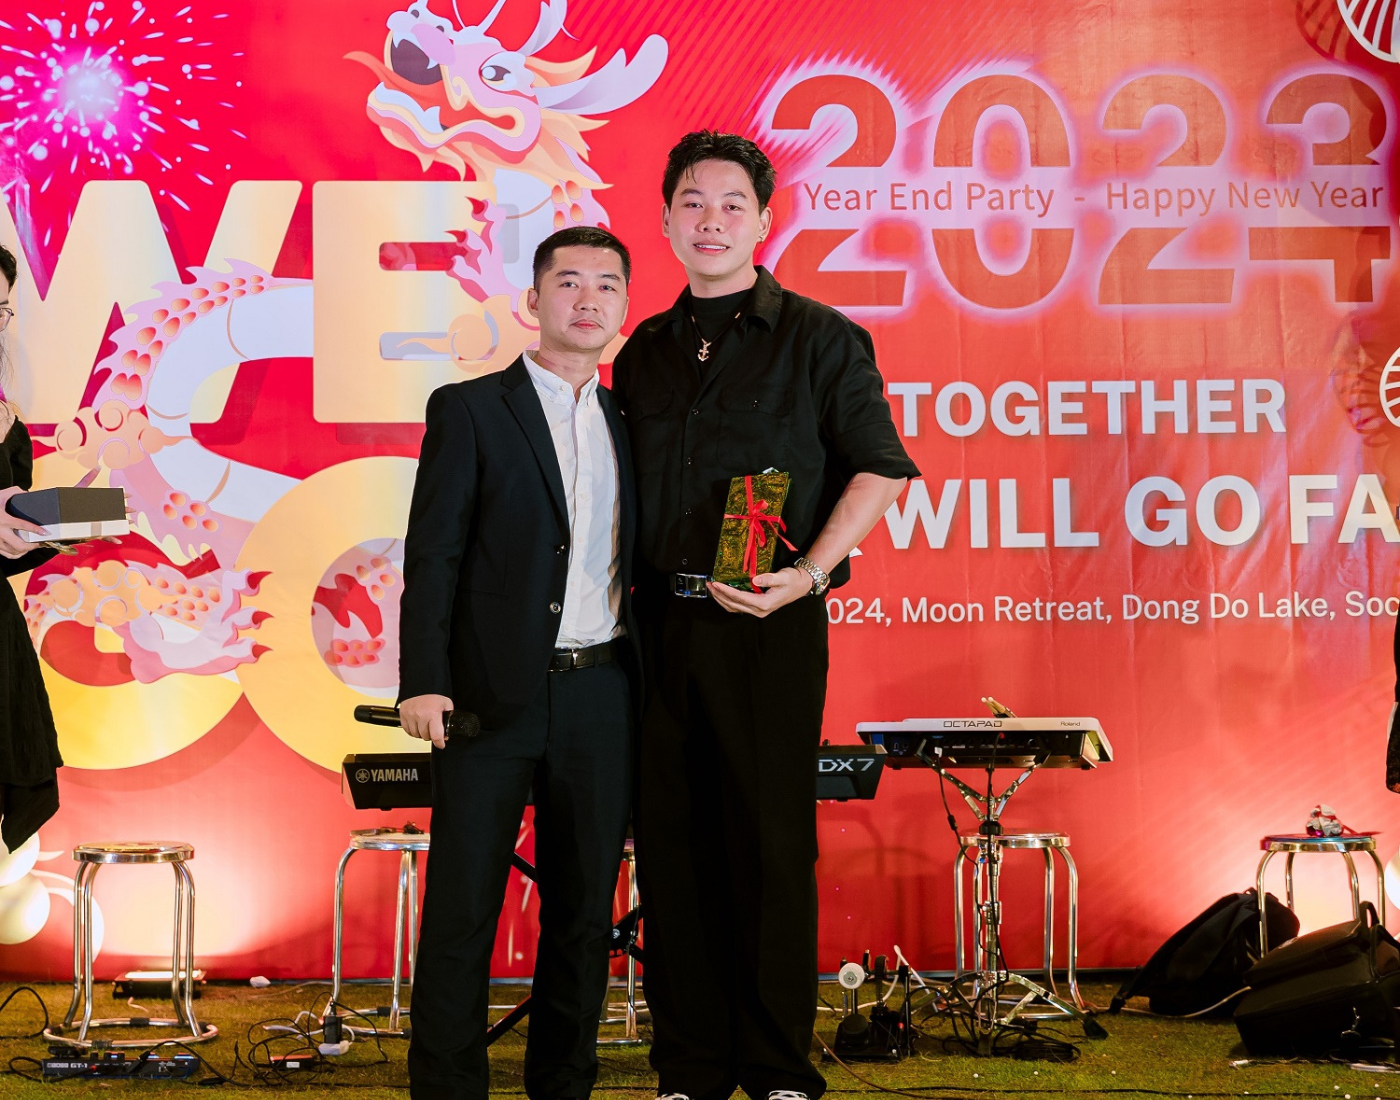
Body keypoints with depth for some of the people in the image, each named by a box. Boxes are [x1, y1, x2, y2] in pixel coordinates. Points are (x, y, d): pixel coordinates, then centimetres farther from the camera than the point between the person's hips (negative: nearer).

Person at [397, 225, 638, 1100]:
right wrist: (424, 683, -13)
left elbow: (640, 560, 16)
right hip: (495, 696, -4)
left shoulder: (629, 421, 14)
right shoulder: (469, 410, 0)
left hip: (602, 696, 4)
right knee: (462, 905, -1)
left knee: (585, 906, 9)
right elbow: (433, 554, -5)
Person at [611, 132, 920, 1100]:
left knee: (771, 844, -2)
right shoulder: (645, 351, 15)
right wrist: (630, 595, 7)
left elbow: (881, 470, -3)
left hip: (766, 622, -4)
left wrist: (809, 574, -15)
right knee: (672, 843, 6)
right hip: (660, 622, 5)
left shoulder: (818, 338, 1)